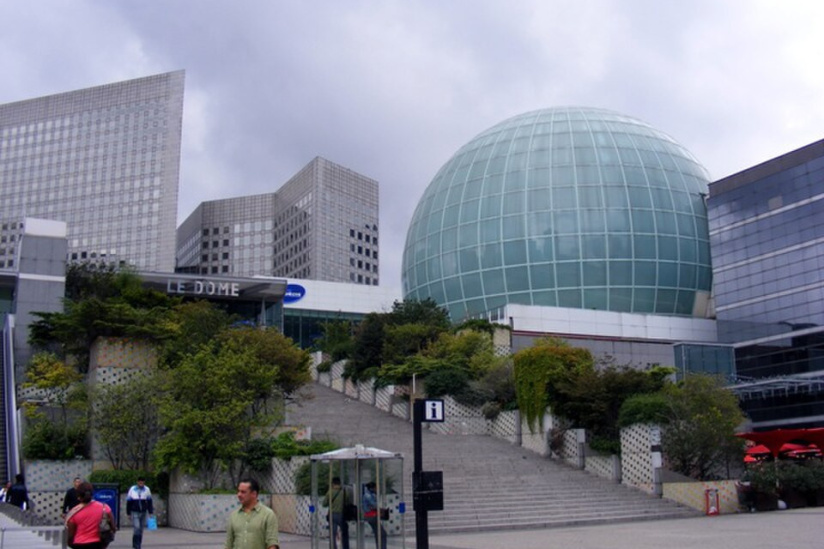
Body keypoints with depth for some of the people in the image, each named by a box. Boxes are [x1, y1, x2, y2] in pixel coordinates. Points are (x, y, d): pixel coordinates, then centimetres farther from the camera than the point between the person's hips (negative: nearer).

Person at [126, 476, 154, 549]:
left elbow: (149, 502, 6)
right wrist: (128, 513, 2)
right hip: (135, 512, -2)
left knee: (141, 529, 7)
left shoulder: (147, 490, 1)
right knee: (136, 528, -15)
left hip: (143, 512, 3)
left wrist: (150, 512, 2)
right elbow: (128, 502, 3)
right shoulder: (132, 489, -3)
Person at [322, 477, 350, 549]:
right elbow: (348, 503, 0)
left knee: (333, 535, 4)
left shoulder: (330, 492, -4)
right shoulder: (344, 492, -4)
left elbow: (324, 503, 0)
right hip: (342, 515, 0)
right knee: (344, 535, 15)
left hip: (332, 515, 0)